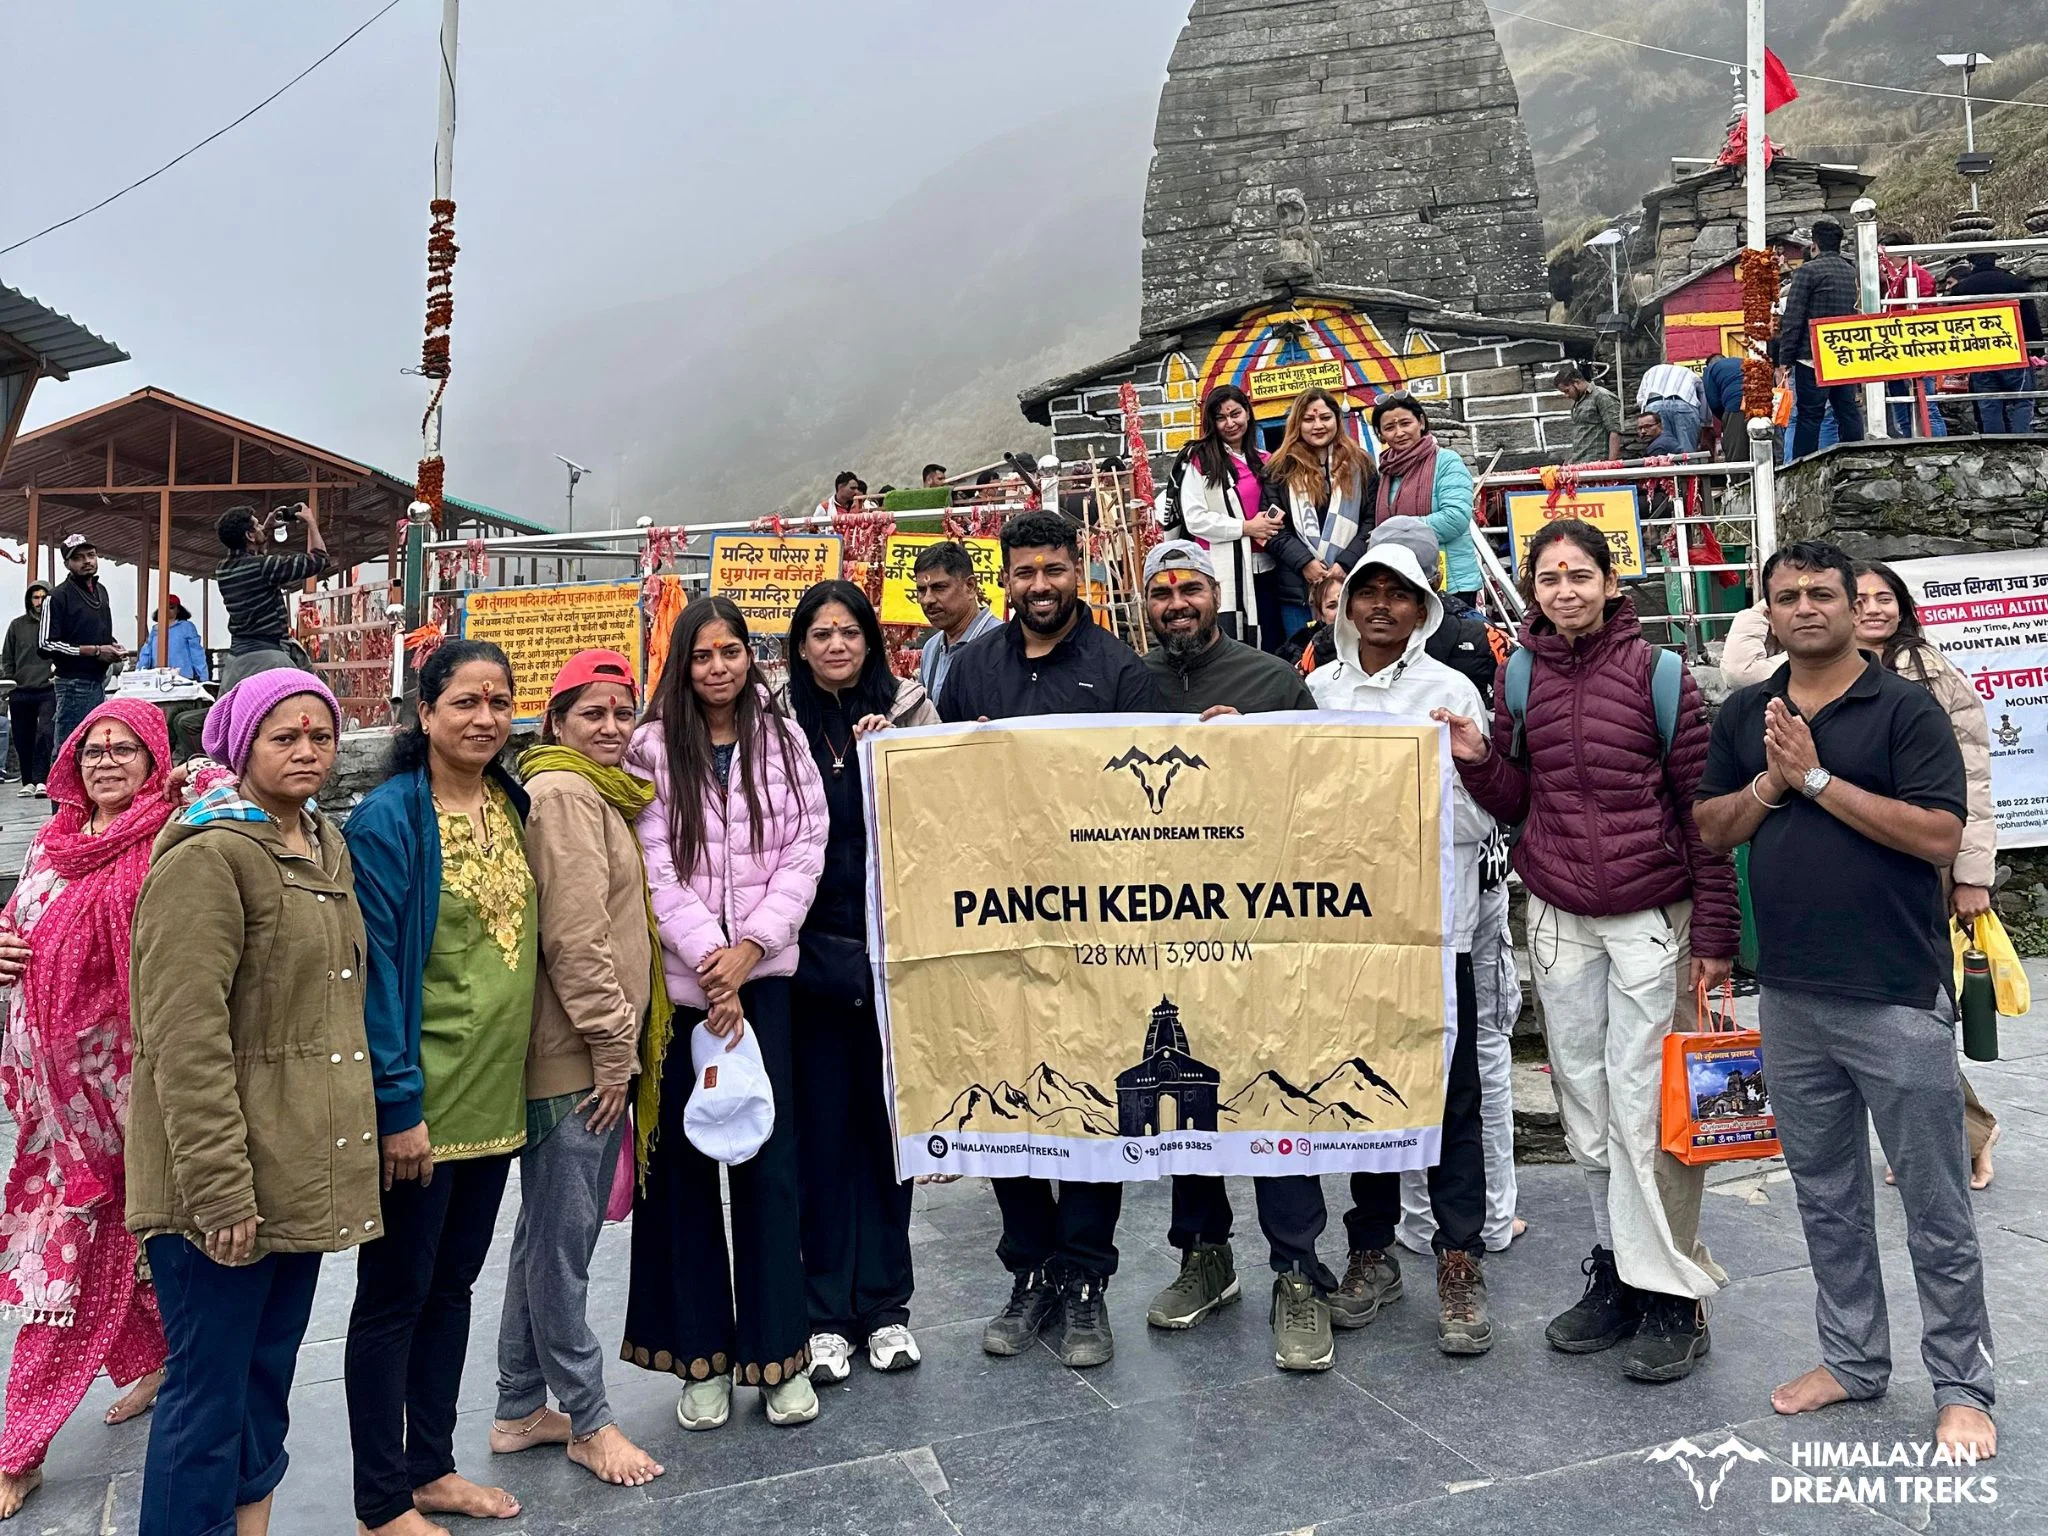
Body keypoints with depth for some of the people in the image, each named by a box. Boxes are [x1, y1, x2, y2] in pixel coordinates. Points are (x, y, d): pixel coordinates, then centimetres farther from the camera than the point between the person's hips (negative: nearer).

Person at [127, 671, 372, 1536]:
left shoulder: (328, 849, 12)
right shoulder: (209, 857, -14)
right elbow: (186, 1041, -19)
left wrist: (356, 1137, 17)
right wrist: (219, 1187, -21)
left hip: (304, 1170, 8)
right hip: (225, 1188, -8)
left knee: (269, 1374, 18)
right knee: (210, 1391, 3)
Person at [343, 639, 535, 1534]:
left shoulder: (512, 805, 7)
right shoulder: (388, 819, -14)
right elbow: (373, 967, -16)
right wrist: (398, 1103, -18)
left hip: (495, 1094, 7)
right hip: (418, 1105, -7)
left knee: (452, 1284, 18)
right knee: (395, 1295, 7)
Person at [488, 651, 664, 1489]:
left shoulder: (599, 797, 18)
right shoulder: (563, 794, -13)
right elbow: (573, 934, -19)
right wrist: (613, 1046, -15)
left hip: (598, 1055, 10)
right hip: (575, 1056, -10)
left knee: (549, 1230, 17)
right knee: (564, 1236, 2)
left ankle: (520, 1408, 30)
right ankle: (587, 1418, 15)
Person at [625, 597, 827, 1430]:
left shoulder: (782, 738, 6)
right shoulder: (652, 748, -1)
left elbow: (807, 848, 1)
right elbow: (656, 870, -7)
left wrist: (750, 948, -10)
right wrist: (712, 963, -13)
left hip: (762, 975, 1)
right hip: (677, 979, -1)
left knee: (770, 1158, 4)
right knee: (683, 1162, 6)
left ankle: (778, 1354, 15)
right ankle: (700, 1356, 19)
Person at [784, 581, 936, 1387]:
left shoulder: (908, 706, 4)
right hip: (811, 950, -1)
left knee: (887, 1121, 9)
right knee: (822, 1128, 6)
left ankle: (885, 1303, 23)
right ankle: (827, 1311, 20)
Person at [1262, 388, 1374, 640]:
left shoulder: (1360, 465, 11)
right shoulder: (1280, 470, 8)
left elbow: (1372, 521, 4)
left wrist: (1346, 563, -10)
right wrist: (1304, 562, -13)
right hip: (1297, 588, 0)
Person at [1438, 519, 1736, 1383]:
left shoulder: (1656, 672, -4)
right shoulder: (1520, 678, 7)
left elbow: (1702, 808, -3)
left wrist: (1715, 933, -5)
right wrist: (1477, 761, -8)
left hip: (1650, 916, -4)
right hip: (1558, 919, 4)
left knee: (1643, 1104, -5)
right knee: (1585, 1108, 8)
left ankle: (1671, 1296, 8)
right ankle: (1616, 1273, 22)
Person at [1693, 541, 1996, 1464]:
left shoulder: (1905, 709, -6)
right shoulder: (1744, 716, 9)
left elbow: (1939, 837, -16)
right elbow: (1709, 832, 6)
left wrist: (1817, 777, -17)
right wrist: (1770, 780, -10)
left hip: (1898, 996, -5)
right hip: (1790, 997, 5)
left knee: (1935, 1205, 6)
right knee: (1825, 1195, 16)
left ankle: (1961, 1386, 21)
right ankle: (1853, 1358, 31)